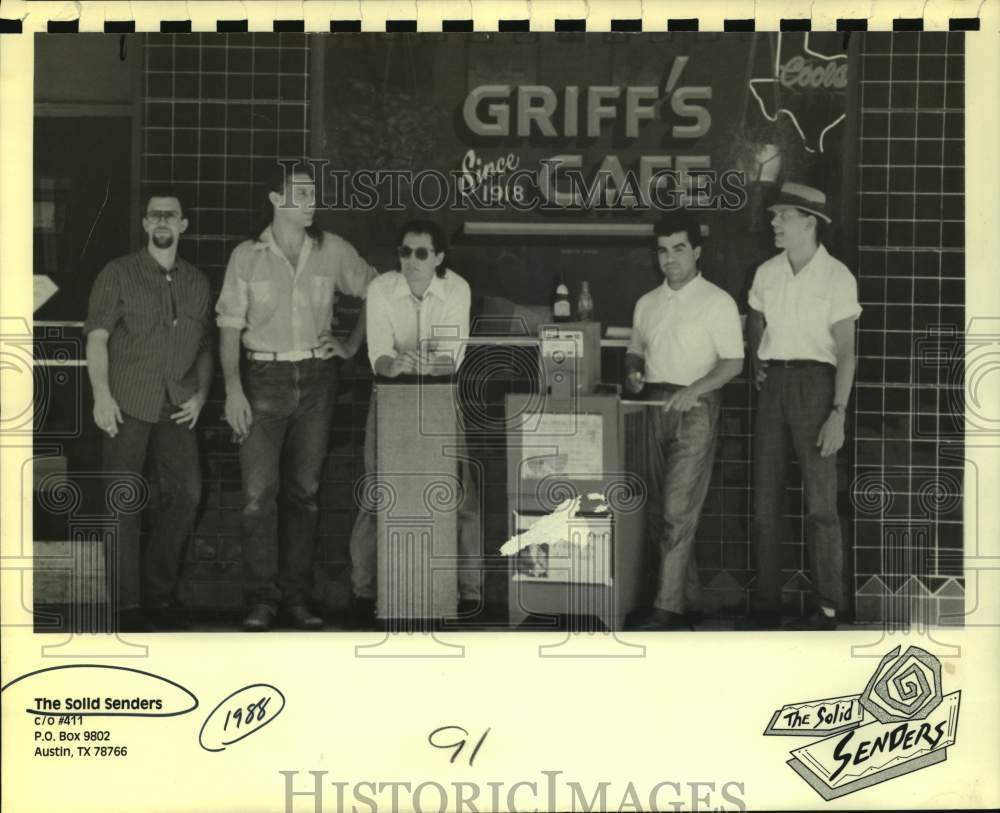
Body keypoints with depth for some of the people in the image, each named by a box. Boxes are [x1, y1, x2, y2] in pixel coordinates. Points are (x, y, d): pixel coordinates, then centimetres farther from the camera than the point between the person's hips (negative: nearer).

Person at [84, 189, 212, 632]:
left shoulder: (197, 283, 15)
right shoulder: (118, 274, 2)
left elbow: (204, 347, 20)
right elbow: (97, 337, -6)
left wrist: (201, 393, 6)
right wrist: (102, 394, -17)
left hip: (176, 407, 4)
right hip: (127, 403, -4)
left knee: (185, 492, -2)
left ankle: (159, 595, 14)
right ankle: (125, 604, 4)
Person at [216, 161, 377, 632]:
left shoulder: (333, 251, 4)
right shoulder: (247, 256, 0)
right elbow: (229, 327, 0)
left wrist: (352, 344, 10)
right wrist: (233, 388, -9)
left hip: (316, 379, 2)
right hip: (265, 379, -2)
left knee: (304, 491, 6)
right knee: (259, 492, -8)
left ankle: (297, 598, 12)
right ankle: (260, 601, -2)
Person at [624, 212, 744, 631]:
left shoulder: (717, 302, -2)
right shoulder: (647, 303, 15)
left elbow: (732, 362, -7)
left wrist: (694, 390, -20)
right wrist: (633, 373, 0)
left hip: (695, 408, -6)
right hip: (654, 407, 6)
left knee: (678, 510, -12)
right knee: (657, 511, 6)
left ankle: (668, 607, -12)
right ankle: (689, 599, 16)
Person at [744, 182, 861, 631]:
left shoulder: (837, 277, -7)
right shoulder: (767, 273, 8)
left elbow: (845, 352, -9)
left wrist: (838, 414, -16)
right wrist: (756, 360, 10)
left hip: (814, 380, -5)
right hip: (773, 383, 5)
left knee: (820, 500, -3)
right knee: (765, 498, 4)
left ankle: (827, 607, 4)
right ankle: (765, 605, 11)